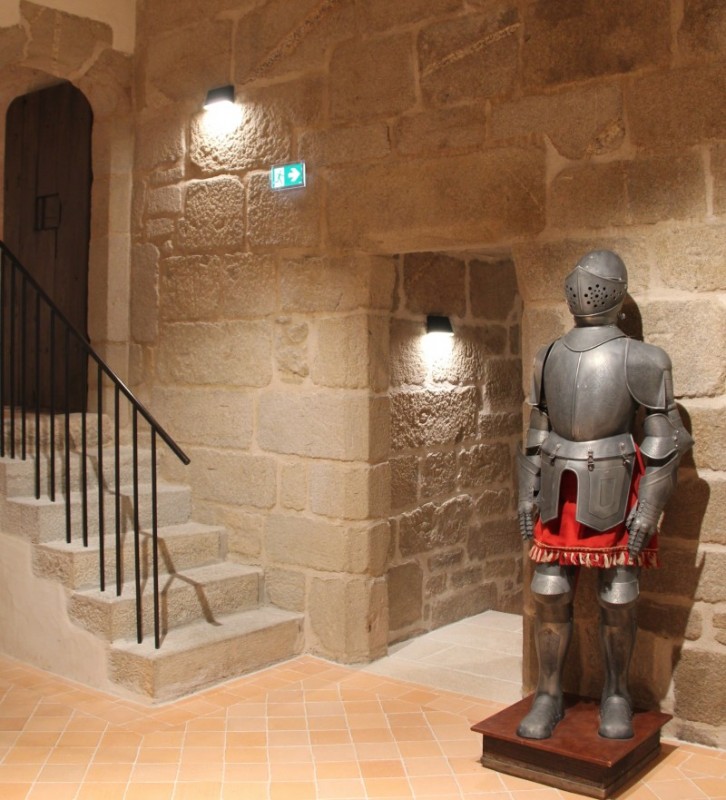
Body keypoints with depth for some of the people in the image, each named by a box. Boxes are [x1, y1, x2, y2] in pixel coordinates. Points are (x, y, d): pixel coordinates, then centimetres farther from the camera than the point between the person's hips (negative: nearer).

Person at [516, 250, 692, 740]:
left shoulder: (642, 361, -7)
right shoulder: (549, 358, 8)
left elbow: (664, 440, -7)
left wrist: (648, 510, -13)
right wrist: (528, 496, 8)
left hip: (613, 495, -4)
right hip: (560, 494, 4)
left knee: (617, 603, 6)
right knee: (550, 598, 5)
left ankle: (617, 697, 25)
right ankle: (548, 698, 19)